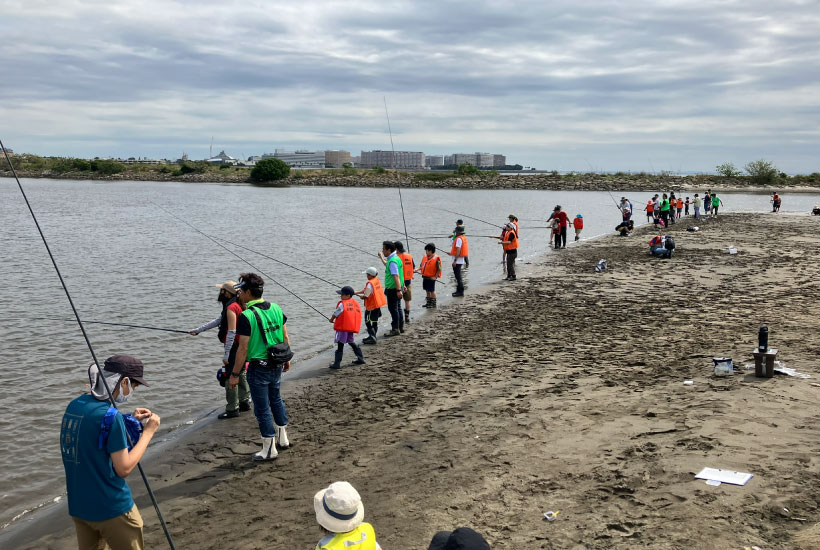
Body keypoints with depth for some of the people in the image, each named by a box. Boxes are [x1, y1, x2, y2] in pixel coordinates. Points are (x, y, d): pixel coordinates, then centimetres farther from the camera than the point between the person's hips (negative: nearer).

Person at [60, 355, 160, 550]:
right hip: (110, 508, -7)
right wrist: (148, 431, -10)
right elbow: (124, 468, -18)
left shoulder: (74, 405, 3)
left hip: (78, 506, 8)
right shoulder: (109, 415, -21)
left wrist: (130, 420, 10)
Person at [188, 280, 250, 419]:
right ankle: (245, 402, 31)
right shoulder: (236, 305, 13)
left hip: (234, 348, -10)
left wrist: (226, 355, -22)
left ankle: (232, 409, 3)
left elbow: (231, 332, -24)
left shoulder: (231, 308, -20)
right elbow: (217, 321, 21)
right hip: (241, 348, 10)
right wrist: (198, 330, 23)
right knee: (240, 375, 20)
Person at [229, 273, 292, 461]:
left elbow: (243, 349, -19)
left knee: (262, 408, 5)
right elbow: (285, 337, 8)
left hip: (259, 368, -7)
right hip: (277, 365, 7)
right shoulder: (276, 308, 1)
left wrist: (235, 374, -12)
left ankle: (269, 449, 14)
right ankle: (282, 438, 35)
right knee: (276, 400, 24)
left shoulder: (247, 316, -19)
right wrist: (287, 359, 20)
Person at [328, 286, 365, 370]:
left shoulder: (342, 304, -10)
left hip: (343, 327, -7)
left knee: (340, 345, -6)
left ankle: (337, 363, -8)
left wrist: (331, 320, 19)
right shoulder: (355, 303, 10)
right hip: (352, 328, 7)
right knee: (352, 343, 23)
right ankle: (360, 358, 26)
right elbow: (356, 314, 13)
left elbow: (335, 314, -3)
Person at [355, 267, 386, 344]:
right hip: (378, 304, 9)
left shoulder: (370, 284, -23)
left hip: (371, 306, -9)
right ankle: (372, 336, 26)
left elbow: (365, 296, -19)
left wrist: (361, 296, 2)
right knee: (374, 321, 16)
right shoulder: (376, 280, 3)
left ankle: (372, 338, -4)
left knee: (368, 322, -1)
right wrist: (357, 292, 12)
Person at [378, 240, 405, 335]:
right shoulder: (396, 258, 12)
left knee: (393, 308, -3)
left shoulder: (392, 261, -21)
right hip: (396, 288, 10)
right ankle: (401, 327, 26)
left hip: (393, 289, -10)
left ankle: (395, 329, 2)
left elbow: (396, 276, -27)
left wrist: (398, 290, -31)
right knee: (397, 307, 17)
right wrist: (381, 258, 48)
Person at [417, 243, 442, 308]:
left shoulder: (436, 259, -15)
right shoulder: (425, 257, 6)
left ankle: (433, 304, 11)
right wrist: (418, 269, -1)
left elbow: (439, 269, -13)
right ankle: (429, 303, 28)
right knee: (427, 290, 16)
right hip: (425, 277, 7)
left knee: (432, 291, 1)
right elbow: (423, 266, 14)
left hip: (431, 278, -7)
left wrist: (435, 276, -16)